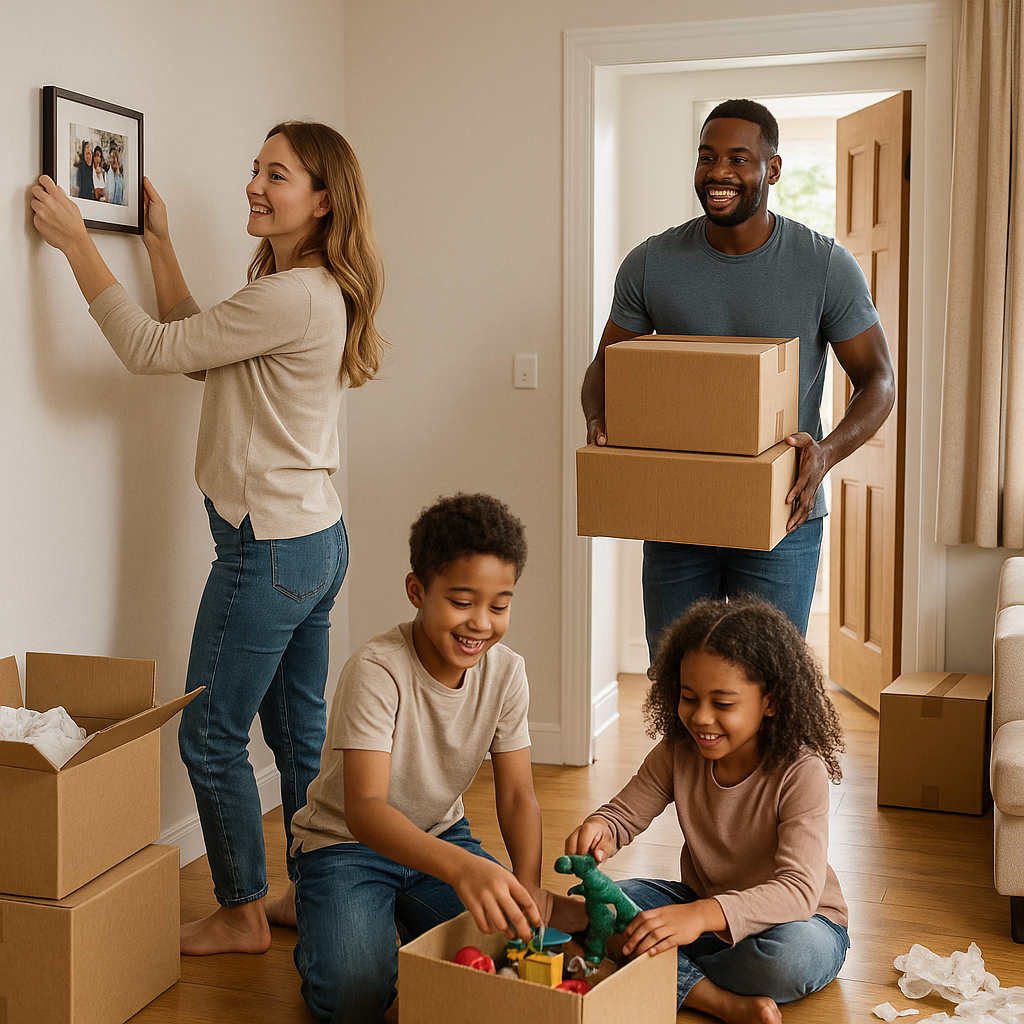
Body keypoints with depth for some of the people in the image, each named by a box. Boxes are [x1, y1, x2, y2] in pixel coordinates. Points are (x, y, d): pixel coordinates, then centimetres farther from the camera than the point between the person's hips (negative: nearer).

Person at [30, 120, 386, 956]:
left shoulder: (293, 298, -21)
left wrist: (78, 241, -11)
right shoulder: (315, 292, 11)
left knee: (211, 734, 4)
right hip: (317, 540, 10)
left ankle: (242, 914, 17)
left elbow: (151, 349, -18)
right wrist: (159, 245, 14)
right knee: (299, 731, 17)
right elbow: (198, 353, 15)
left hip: (270, 546, -10)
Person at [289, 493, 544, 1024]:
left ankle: (402, 915, 14)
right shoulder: (376, 672, -30)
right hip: (348, 842, -5)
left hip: (440, 835, 5)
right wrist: (459, 866, -58)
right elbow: (363, 809, -39)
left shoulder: (506, 673, -12)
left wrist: (528, 889, -29)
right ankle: (316, 911, 8)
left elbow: (517, 798, -9)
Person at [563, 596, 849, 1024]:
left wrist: (701, 916, -52)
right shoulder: (678, 753, -9)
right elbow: (624, 813, 0)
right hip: (704, 909, 5)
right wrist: (598, 830, -28)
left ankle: (679, 982, -13)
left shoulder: (802, 773, -26)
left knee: (792, 950, -40)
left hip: (800, 920, -5)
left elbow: (798, 890, -35)